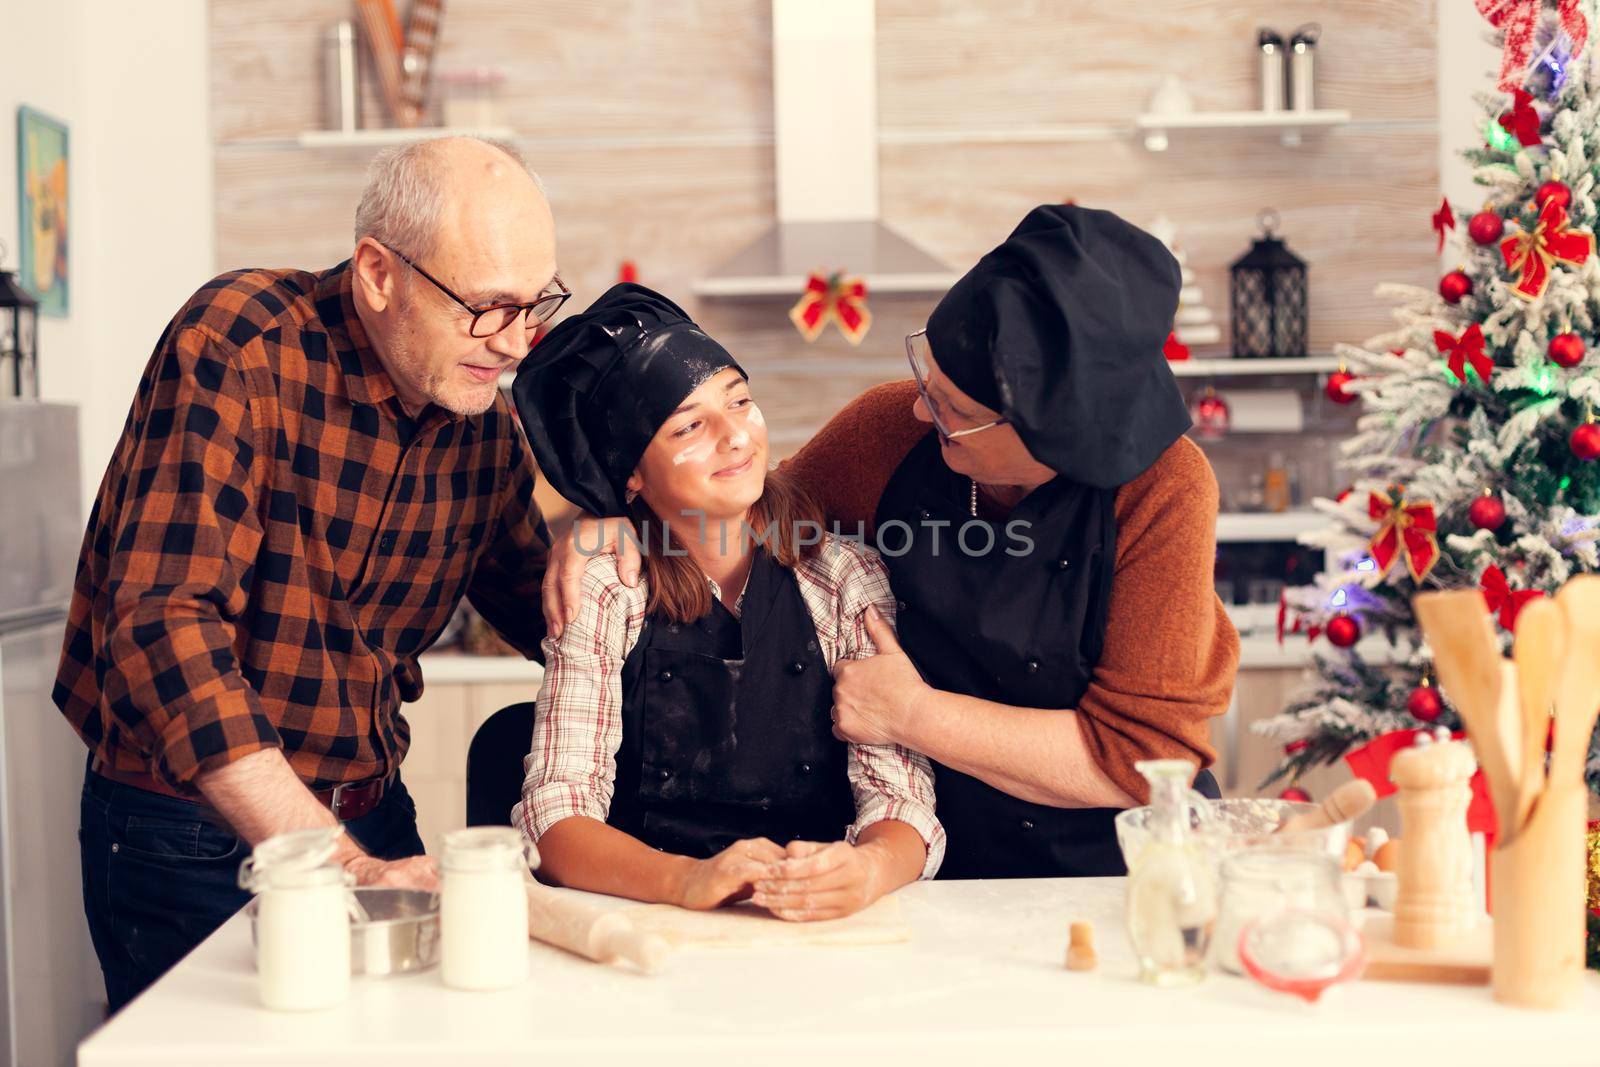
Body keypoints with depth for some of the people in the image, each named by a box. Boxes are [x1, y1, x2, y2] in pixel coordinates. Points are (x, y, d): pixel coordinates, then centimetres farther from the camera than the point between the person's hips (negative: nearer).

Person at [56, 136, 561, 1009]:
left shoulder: (484, 417, 1)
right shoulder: (235, 347, -19)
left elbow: (538, 608, 15)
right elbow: (163, 625, -29)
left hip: (374, 821, 6)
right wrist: (339, 864, -34)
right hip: (191, 832, -5)